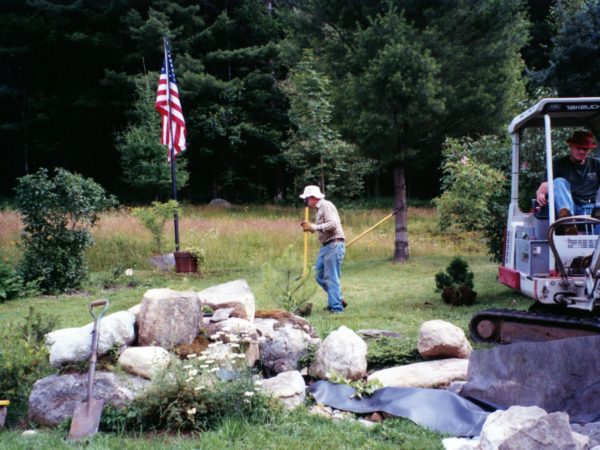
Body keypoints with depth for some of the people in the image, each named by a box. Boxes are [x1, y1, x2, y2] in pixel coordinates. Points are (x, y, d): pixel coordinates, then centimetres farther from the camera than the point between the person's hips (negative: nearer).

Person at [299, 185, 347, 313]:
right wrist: (309, 226, 9)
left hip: (334, 245, -10)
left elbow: (333, 224, -23)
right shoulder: (320, 209, 18)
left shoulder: (326, 206, -11)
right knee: (320, 275, 12)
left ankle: (336, 307, 0)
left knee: (331, 278, -7)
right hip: (326, 246, 10)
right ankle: (338, 300, 21)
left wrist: (313, 227, -20)